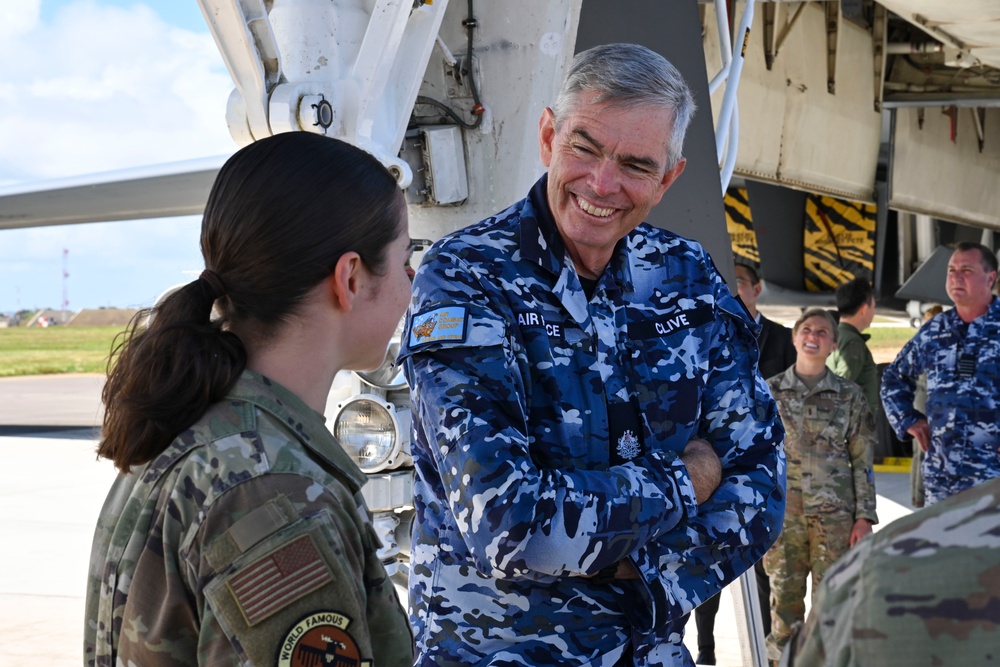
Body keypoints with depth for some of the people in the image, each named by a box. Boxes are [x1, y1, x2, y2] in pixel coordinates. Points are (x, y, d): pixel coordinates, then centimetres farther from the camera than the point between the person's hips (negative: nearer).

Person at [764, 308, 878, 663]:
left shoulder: (849, 395, 3)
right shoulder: (770, 391, 4)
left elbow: (863, 460, 4)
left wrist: (865, 516, -2)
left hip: (834, 514, 0)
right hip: (783, 513, 0)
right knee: (785, 596, 4)